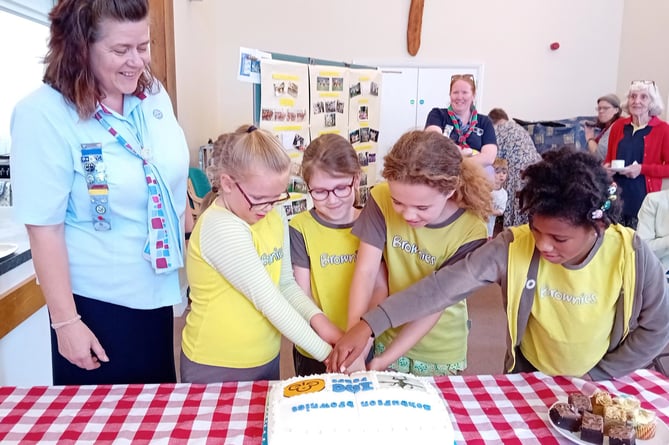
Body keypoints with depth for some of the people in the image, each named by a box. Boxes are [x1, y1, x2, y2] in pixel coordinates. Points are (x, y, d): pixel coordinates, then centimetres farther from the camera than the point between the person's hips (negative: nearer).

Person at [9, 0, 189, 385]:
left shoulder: (154, 95, -2)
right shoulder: (44, 114, -19)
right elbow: (45, 228, -17)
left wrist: (190, 256, 11)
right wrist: (66, 322, -15)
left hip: (157, 292, 5)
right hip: (96, 303, -5)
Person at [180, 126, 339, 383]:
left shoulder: (275, 214, -3)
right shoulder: (221, 228, -24)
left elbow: (286, 284, 3)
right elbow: (269, 301, -24)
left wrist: (317, 319, -15)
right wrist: (326, 353, -19)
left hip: (266, 360, 7)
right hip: (215, 369, -6)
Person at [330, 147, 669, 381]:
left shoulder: (633, 255, -24)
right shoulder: (512, 247, -27)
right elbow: (442, 286, -32)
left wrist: (595, 377, -13)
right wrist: (369, 325, -39)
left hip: (603, 382, 0)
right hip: (530, 375, 0)